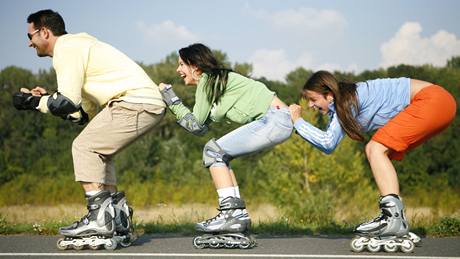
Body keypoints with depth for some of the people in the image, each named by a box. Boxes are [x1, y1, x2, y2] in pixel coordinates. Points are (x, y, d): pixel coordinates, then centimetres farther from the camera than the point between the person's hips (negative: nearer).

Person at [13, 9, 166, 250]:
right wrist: (46, 99, 19)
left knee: (84, 147, -7)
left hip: (136, 102, -10)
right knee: (97, 152, 17)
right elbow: (86, 112, 22)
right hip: (150, 103, 10)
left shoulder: (66, 49, -5)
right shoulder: (78, 45, 25)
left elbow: (68, 103, -16)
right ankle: (118, 217, 14)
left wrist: (34, 102, -2)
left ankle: (99, 217, -11)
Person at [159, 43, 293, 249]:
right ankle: (239, 214, 10)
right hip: (274, 121, 10)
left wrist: (170, 99, 0)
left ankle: (230, 214, -12)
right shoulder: (215, 81, 21)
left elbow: (195, 124, -6)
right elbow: (200, 129, 15)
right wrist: (169, 101, 15)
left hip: (275, 119, -10)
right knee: (218, 154, 12)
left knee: (213, 150, -8)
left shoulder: (207, 79, -7)